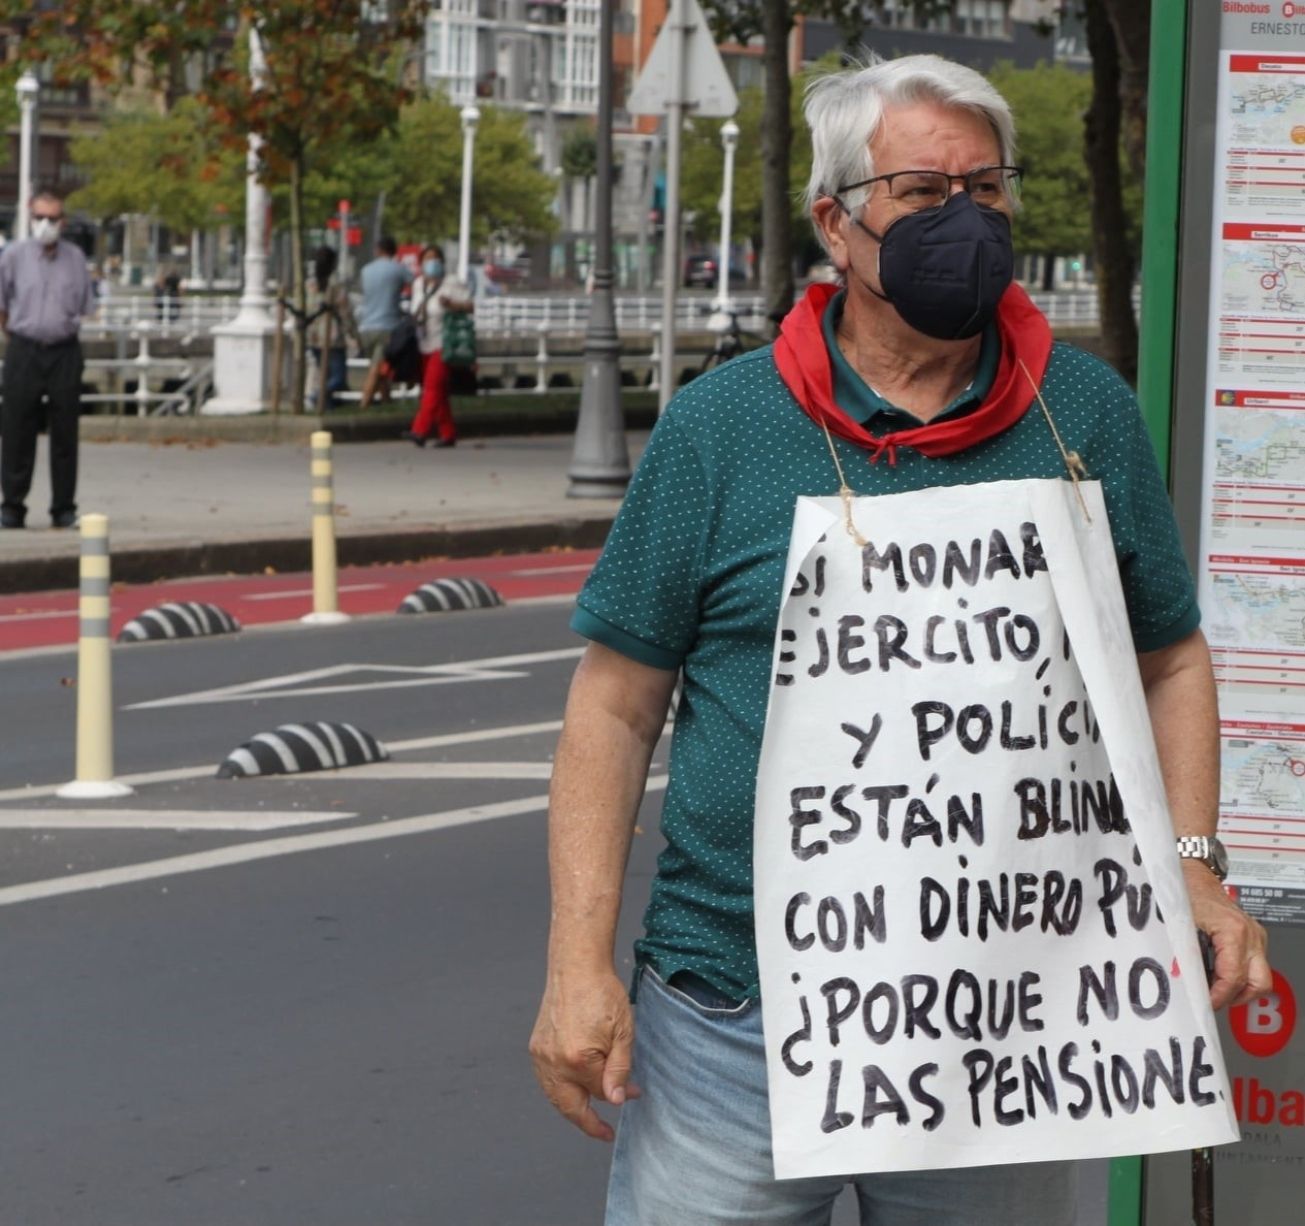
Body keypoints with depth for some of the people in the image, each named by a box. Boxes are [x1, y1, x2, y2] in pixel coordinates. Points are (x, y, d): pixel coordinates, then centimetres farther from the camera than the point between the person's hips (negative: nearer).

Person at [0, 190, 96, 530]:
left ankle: (64, 509, 8)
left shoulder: (75, 257, 6)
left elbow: (85, 308, 15)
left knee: (65, 433, 2)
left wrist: (63, 330, 8)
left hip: (64, 352, 1)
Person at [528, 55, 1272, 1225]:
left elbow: (1170, 663, 13)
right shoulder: (718, 427, 0)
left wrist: (1192, 866, -2)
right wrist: (580, 965, -6)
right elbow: (616, 704, 1)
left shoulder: (1088, 417, 5)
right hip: (732, 1022, -1)